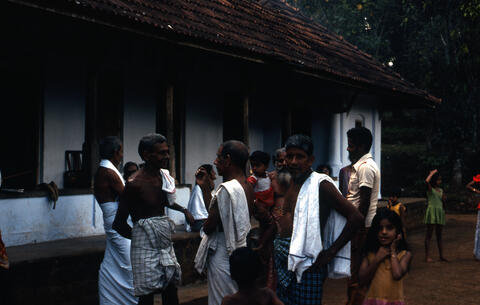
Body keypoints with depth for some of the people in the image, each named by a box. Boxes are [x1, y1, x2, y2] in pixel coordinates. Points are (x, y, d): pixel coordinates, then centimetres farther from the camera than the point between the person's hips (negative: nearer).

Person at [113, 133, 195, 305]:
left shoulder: (163, 175, 6)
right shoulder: (134, 183, -17)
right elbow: (119, 223, -13)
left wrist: (184, 210, 15)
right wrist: (138, 236, -1)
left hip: (165, 244, 7)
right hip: (146, 246, -7)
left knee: (171, 291, 11)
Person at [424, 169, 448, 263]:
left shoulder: (441, 190, 15)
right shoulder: (430, 188, -2)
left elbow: (443, 203, 18)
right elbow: (427, 181, -24)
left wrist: (444, 199, -2)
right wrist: (432, 173, -11)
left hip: (440, 212, 6)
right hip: (432, 211, -6)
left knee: (439, 235, 10)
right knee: (429, 234, -4)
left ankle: (441, 256, 14)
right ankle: (427, 256, -3)